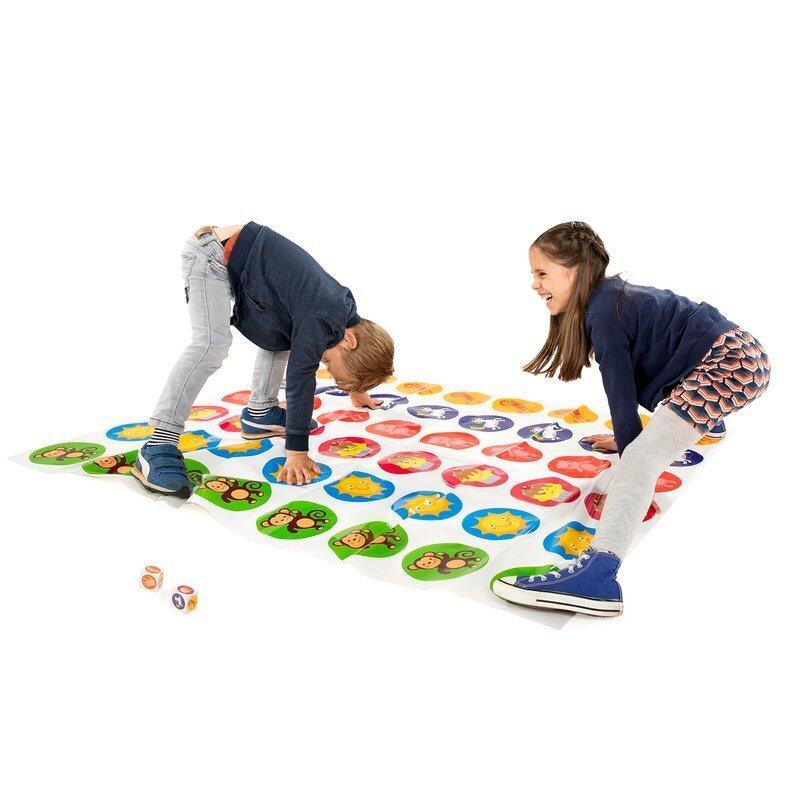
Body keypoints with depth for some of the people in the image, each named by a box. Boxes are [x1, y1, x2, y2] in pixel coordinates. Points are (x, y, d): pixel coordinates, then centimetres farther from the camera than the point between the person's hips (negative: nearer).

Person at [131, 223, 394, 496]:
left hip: (240, 250, 10)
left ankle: (259, 412, 19)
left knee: (283, 334, 13)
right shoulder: (319, 323, -24)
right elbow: (300, 380, -26)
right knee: (213, 343, -26)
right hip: (211, 255, -10)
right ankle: (158, 447, -30)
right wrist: (296, 452, -23)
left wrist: (355, 389, 43)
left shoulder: (344, 308, 4)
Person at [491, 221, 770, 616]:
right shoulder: (611, 296, 15)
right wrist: (627, 437, 31)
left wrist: (628, 446, -7)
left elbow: (620, 391, -13)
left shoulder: (604, 312, -14)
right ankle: (707, 421, 77)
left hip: (734, 361, -11)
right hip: (732, 353, 11)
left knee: (642, 457, -29)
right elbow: (629, 381, 24)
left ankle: (597, 574, -45)